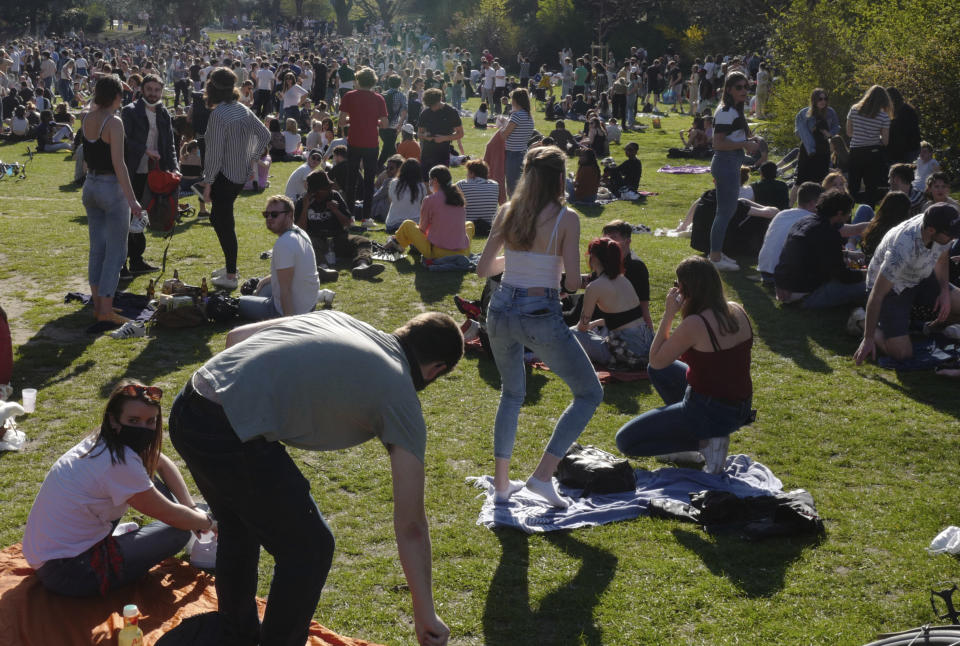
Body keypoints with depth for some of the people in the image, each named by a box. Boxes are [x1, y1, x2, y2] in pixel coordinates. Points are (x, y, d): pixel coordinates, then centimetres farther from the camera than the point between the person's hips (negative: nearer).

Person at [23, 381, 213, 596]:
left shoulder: (103, 441, 1)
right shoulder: (120, 463, -26)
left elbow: (163, 464, 16)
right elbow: (170, 515, -13)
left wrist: (191, 507, 9)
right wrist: (208, 522, 4)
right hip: (67, 574, -9)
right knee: (178, 532, -10)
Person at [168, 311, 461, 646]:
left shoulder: (336, 318, 19)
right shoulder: (401, 397, 3)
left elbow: (236, 336, 22)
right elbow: (411, 526, 5)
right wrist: (425, 615, 13)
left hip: (185, 412, 8)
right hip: (231, 437, -8)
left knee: (239, 527, 32)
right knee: (310, 549, 13)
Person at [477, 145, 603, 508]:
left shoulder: (507, 213, 3)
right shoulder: (566, 219, -9)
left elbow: (483, 269, 8)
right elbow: (573, 282, -11)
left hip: (501, 312, 5)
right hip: (541, 316, -5)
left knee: (512, 394, 26)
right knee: (590, 394, 11)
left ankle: (501, 482, 25)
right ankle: (543, 475, 2)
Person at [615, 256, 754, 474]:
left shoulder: (694, 324, -25)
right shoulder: (737, 312, 0)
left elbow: (656, 360, -11)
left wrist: (669, 314, -10)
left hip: (710, 411, -9)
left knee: (625, 440, 0)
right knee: (658, 371, 26)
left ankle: (705, 443, -5)